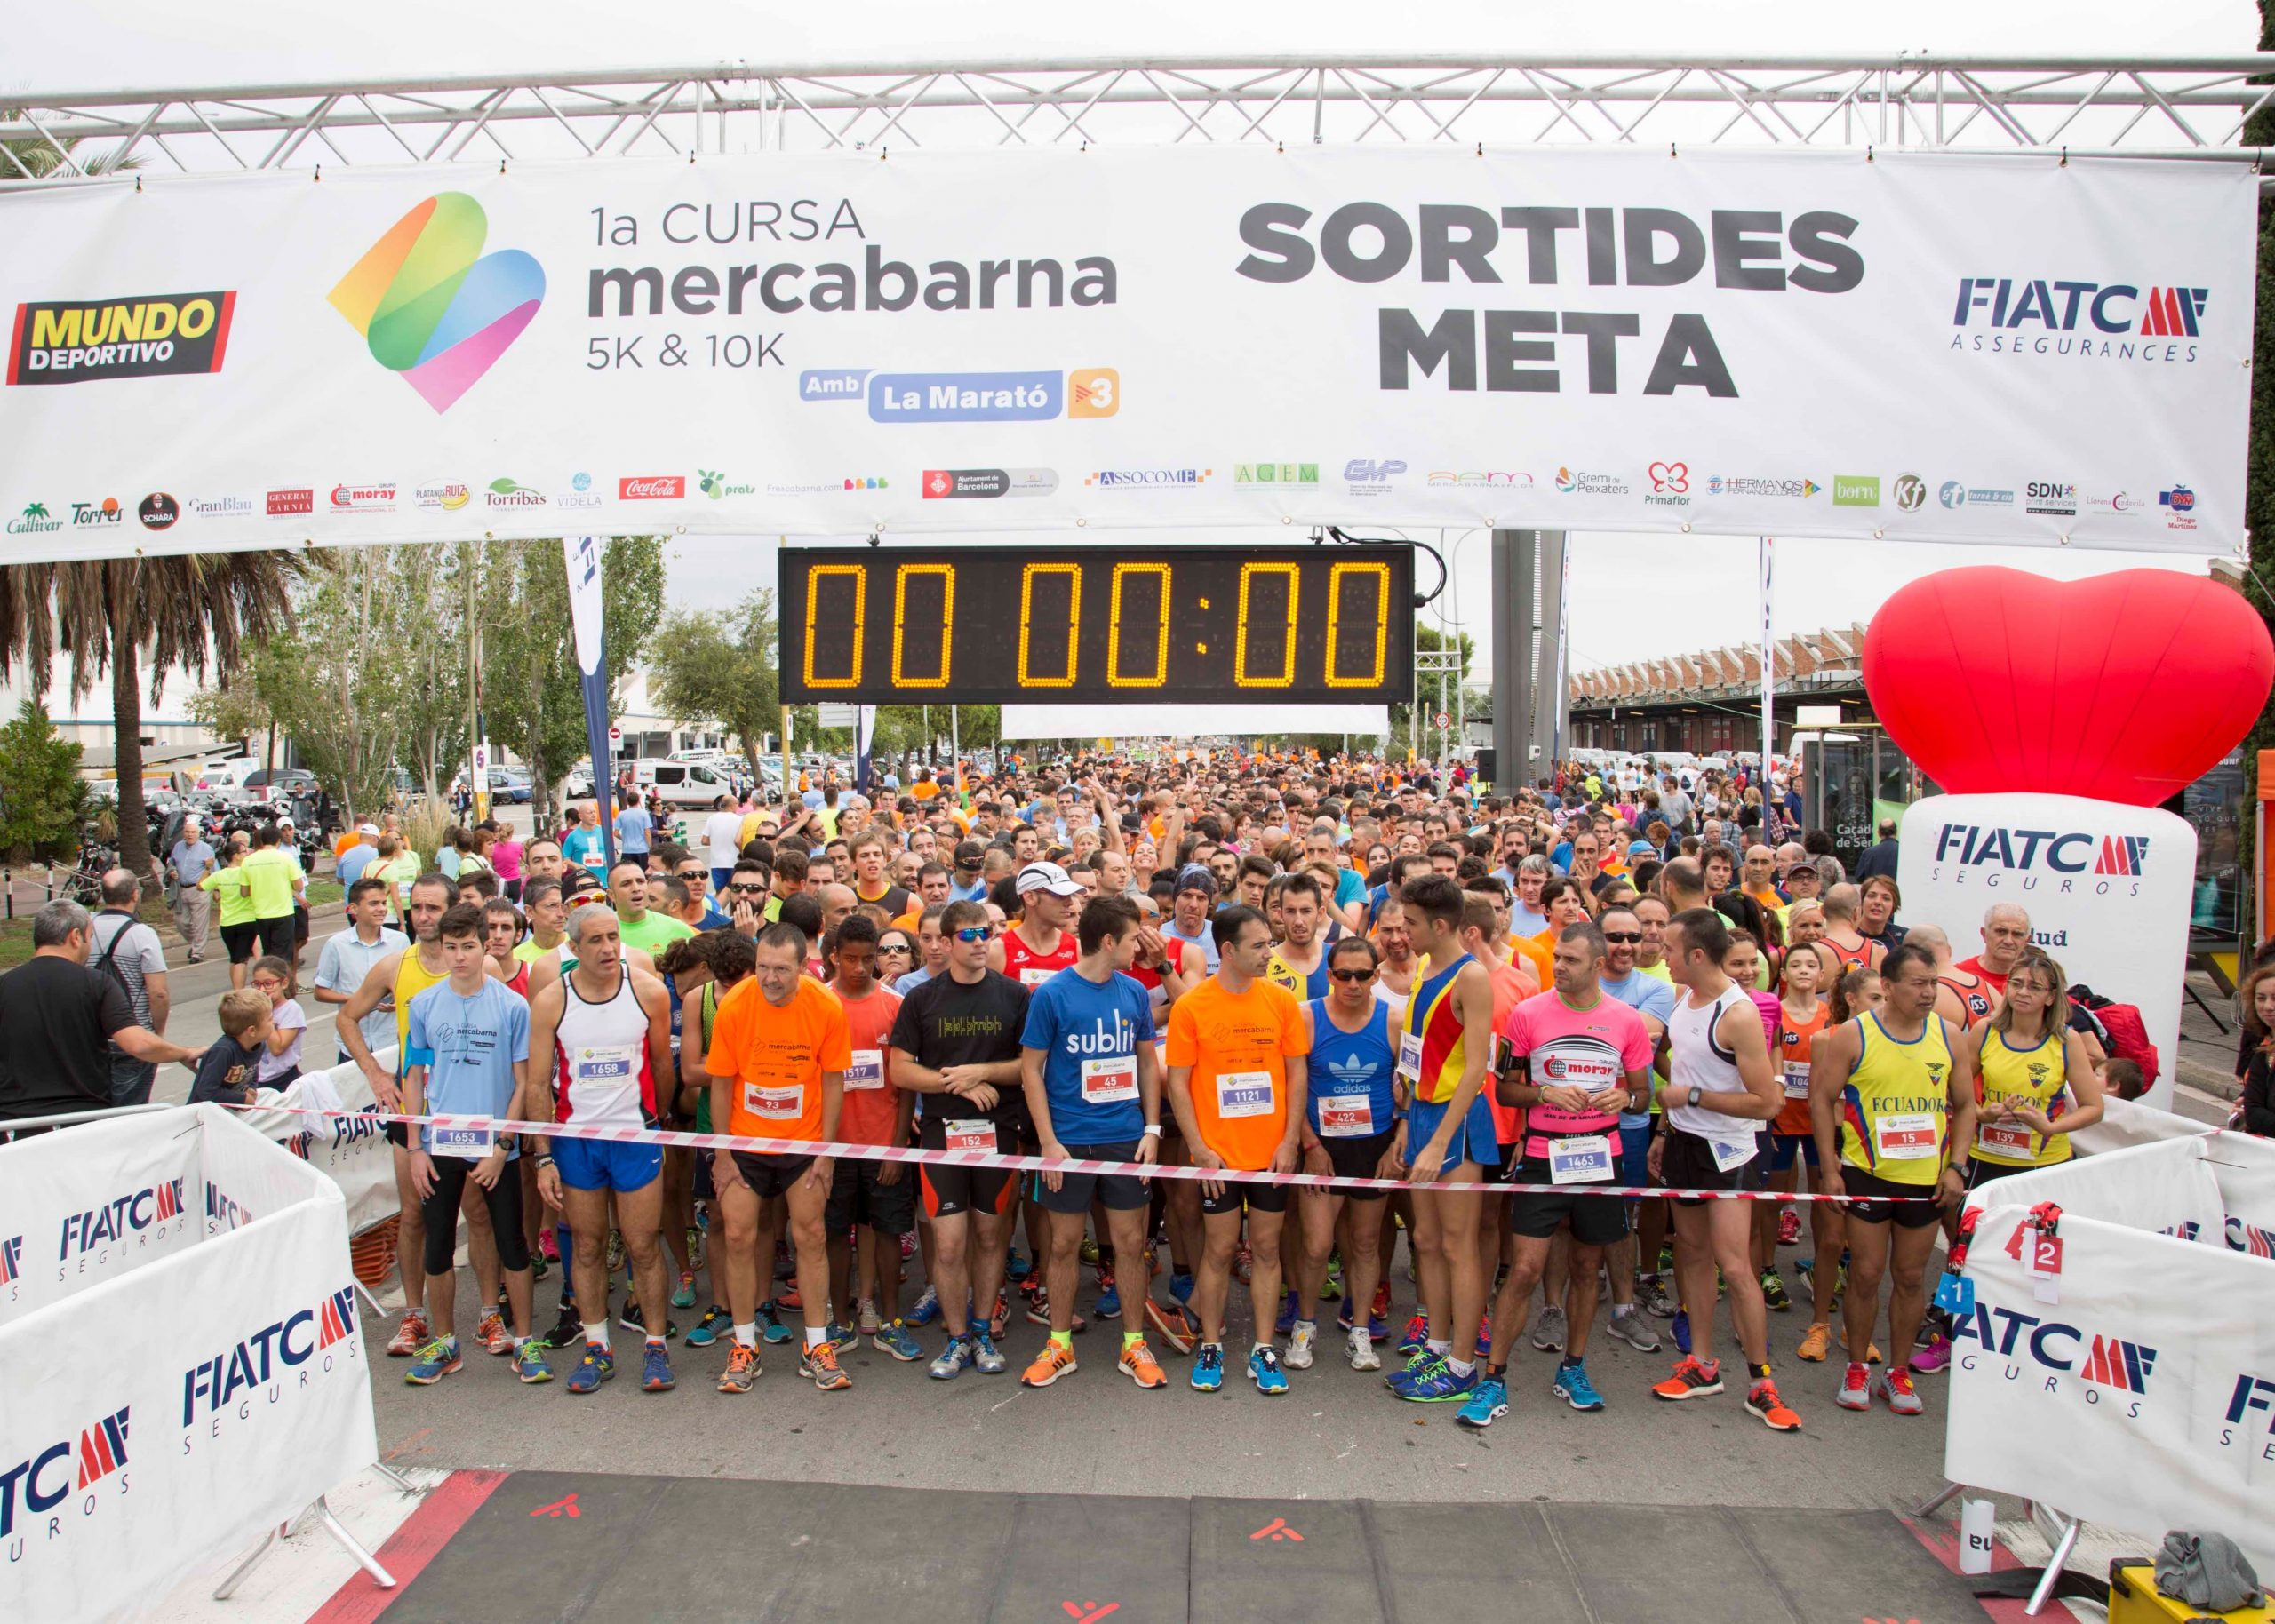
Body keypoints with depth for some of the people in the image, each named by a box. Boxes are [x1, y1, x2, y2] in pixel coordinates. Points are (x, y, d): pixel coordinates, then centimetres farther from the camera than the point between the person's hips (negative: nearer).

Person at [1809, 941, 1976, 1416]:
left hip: (1927, 1179, 3)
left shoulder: (1949, 1036, 2)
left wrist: (1955, 1166, 0)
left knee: (1911, 1277, 11)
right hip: (1865, 1173, -2)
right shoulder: (1852, 1035, -7)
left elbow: (1965, 1106, 9)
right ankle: (1858, 1368, 20)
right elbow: (1822, 1098, -4)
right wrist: (1830, 1168, -7)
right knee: (1865, 1273, 3)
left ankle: (1899, 1372, 25)